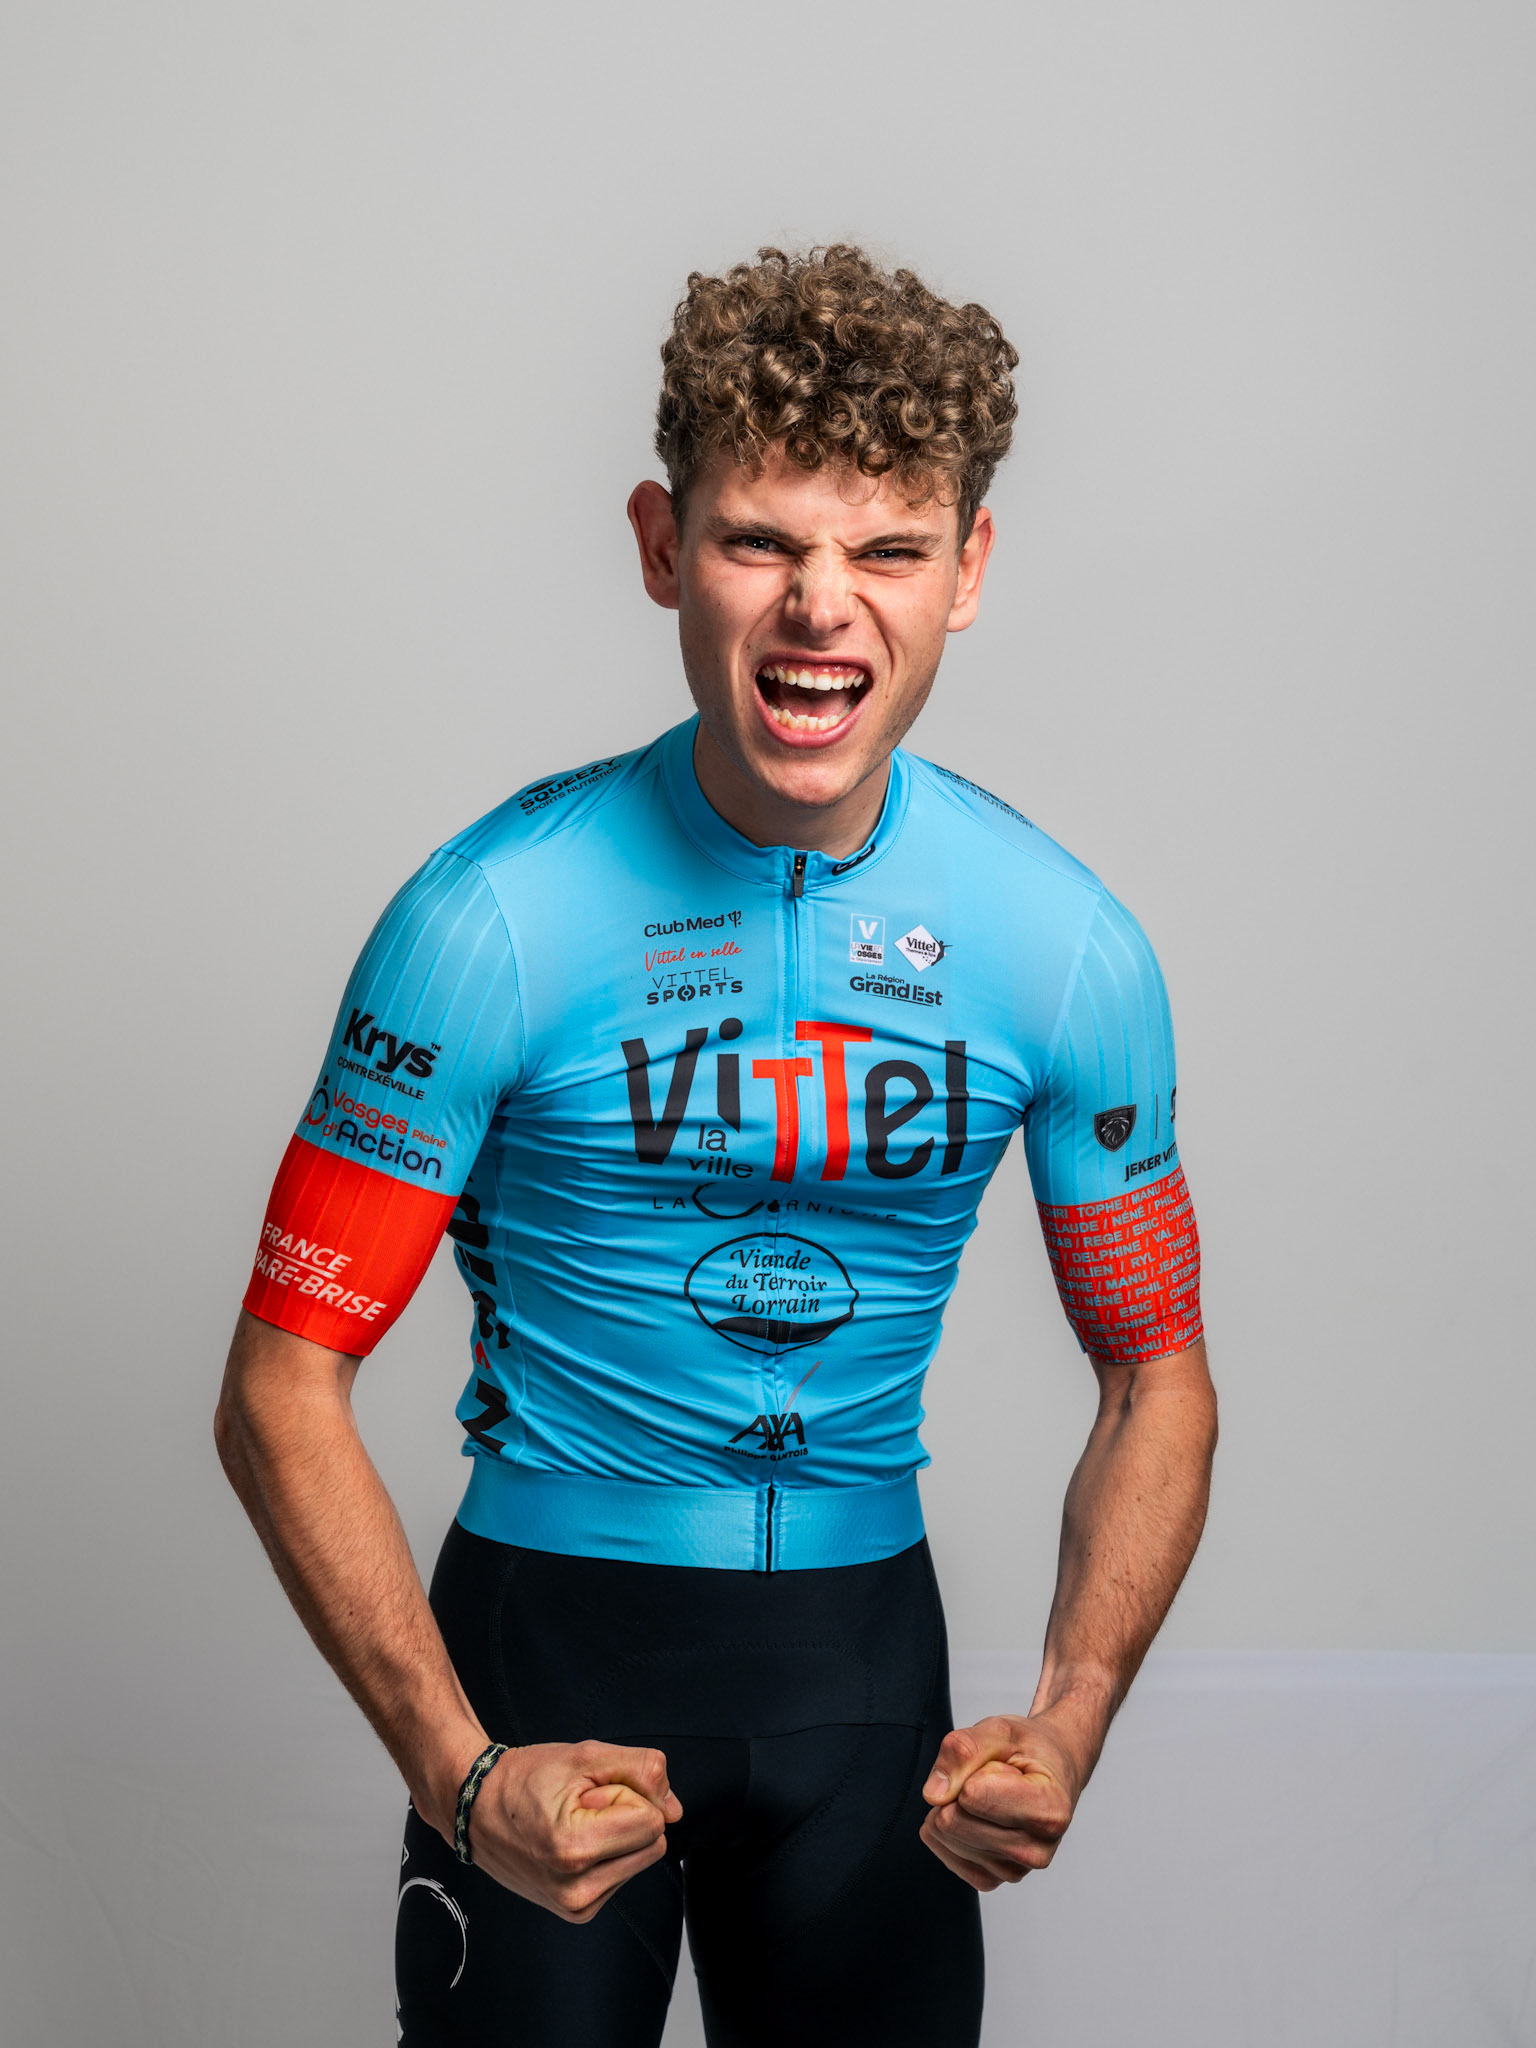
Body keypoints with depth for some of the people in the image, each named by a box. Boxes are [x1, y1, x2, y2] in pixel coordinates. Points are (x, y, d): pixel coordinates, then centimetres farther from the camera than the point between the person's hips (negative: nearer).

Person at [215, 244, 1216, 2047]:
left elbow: (1157, 1377, 4)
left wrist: (1071, 1717, -13)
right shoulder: (497, 918, -15)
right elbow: (283, 1388, -13)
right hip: (547, 1625, -2)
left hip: (861, 1638, 3)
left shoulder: (1064, 946, -6)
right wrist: (457, 1771, -25)